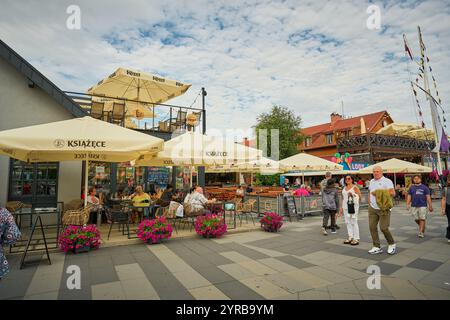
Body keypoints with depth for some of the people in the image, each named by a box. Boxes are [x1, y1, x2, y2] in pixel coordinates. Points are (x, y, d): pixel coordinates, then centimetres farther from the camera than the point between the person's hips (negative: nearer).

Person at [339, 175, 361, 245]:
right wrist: (341, 208, 18)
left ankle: (356, 239, 3)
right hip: (345, 206, 6)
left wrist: (353, 195, -25)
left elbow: (360, 196, -9)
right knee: (347, 222, 7)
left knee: (354, 222, -5)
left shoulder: (355, 187, -3)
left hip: (353, 206, -6)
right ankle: (350, 237, 16)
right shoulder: (344, 188, 15)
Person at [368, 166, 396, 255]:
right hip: (372, 208, 6)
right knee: (372, 227, 2)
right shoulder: (371, 181, 15)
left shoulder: (387, 181, -6)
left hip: (383, 208, -6)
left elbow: (393, 193, -18)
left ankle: (392, 244, 21)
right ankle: (377, 247, 12)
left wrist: (379, 193, -20)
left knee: (383, 228, -6)